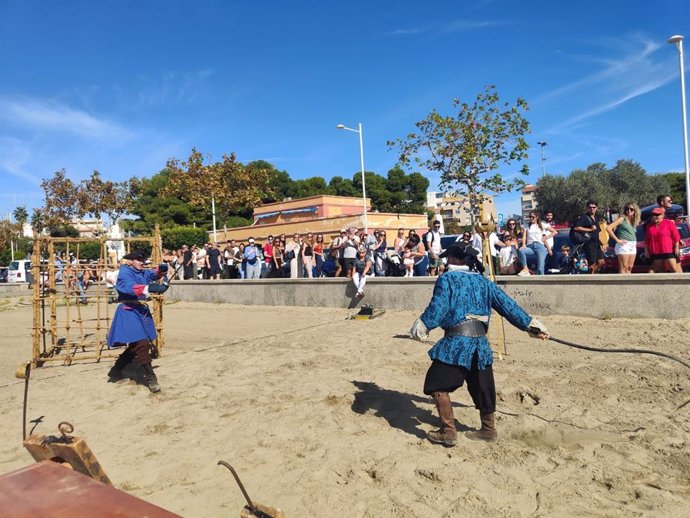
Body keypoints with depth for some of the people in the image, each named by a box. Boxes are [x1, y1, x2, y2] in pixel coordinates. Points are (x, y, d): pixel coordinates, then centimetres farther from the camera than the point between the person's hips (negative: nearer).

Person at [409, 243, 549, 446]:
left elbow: (437, 307, -12)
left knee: (437, 385, 5)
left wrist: (421, 326, -5)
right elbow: (507, 305, 13)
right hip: (480, 343, 7)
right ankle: (488, 429, 32)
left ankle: (448, 432, 6)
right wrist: (531, 324, 16)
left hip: (456, 341, -6)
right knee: (482, 387, 19)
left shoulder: (447, 278, 0)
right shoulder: (483, 281, 16)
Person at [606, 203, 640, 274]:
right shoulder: (622, 218, -3)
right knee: (623, 268, -9)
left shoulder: (634, 221, 17)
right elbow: (608, 228, -13)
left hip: (633, 246, 7)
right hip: (624, 245, -7)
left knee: (629, 268, 7)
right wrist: (617, 239, -12)